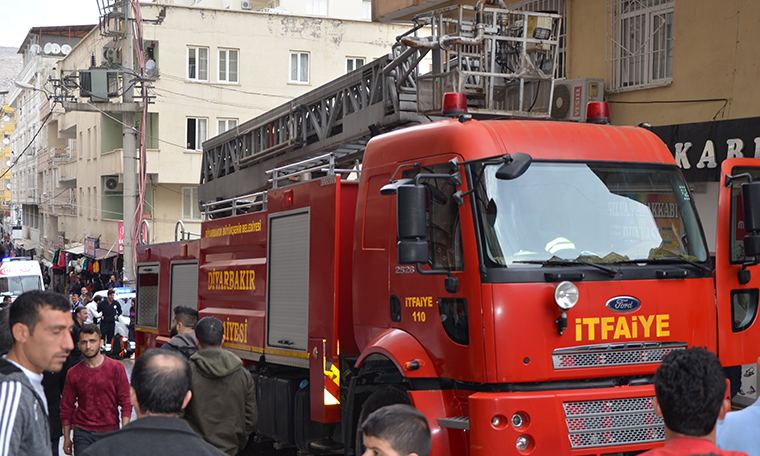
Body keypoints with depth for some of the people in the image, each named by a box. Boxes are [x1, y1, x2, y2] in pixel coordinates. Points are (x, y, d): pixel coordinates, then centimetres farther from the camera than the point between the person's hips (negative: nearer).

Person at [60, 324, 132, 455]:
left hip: (110, 431, -1)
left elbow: (126, 402, -1)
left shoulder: (116, 368, -2)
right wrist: (66, 438, 10)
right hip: (82, 433, 1)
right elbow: (67, 407, 11)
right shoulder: (73, 373, 3)